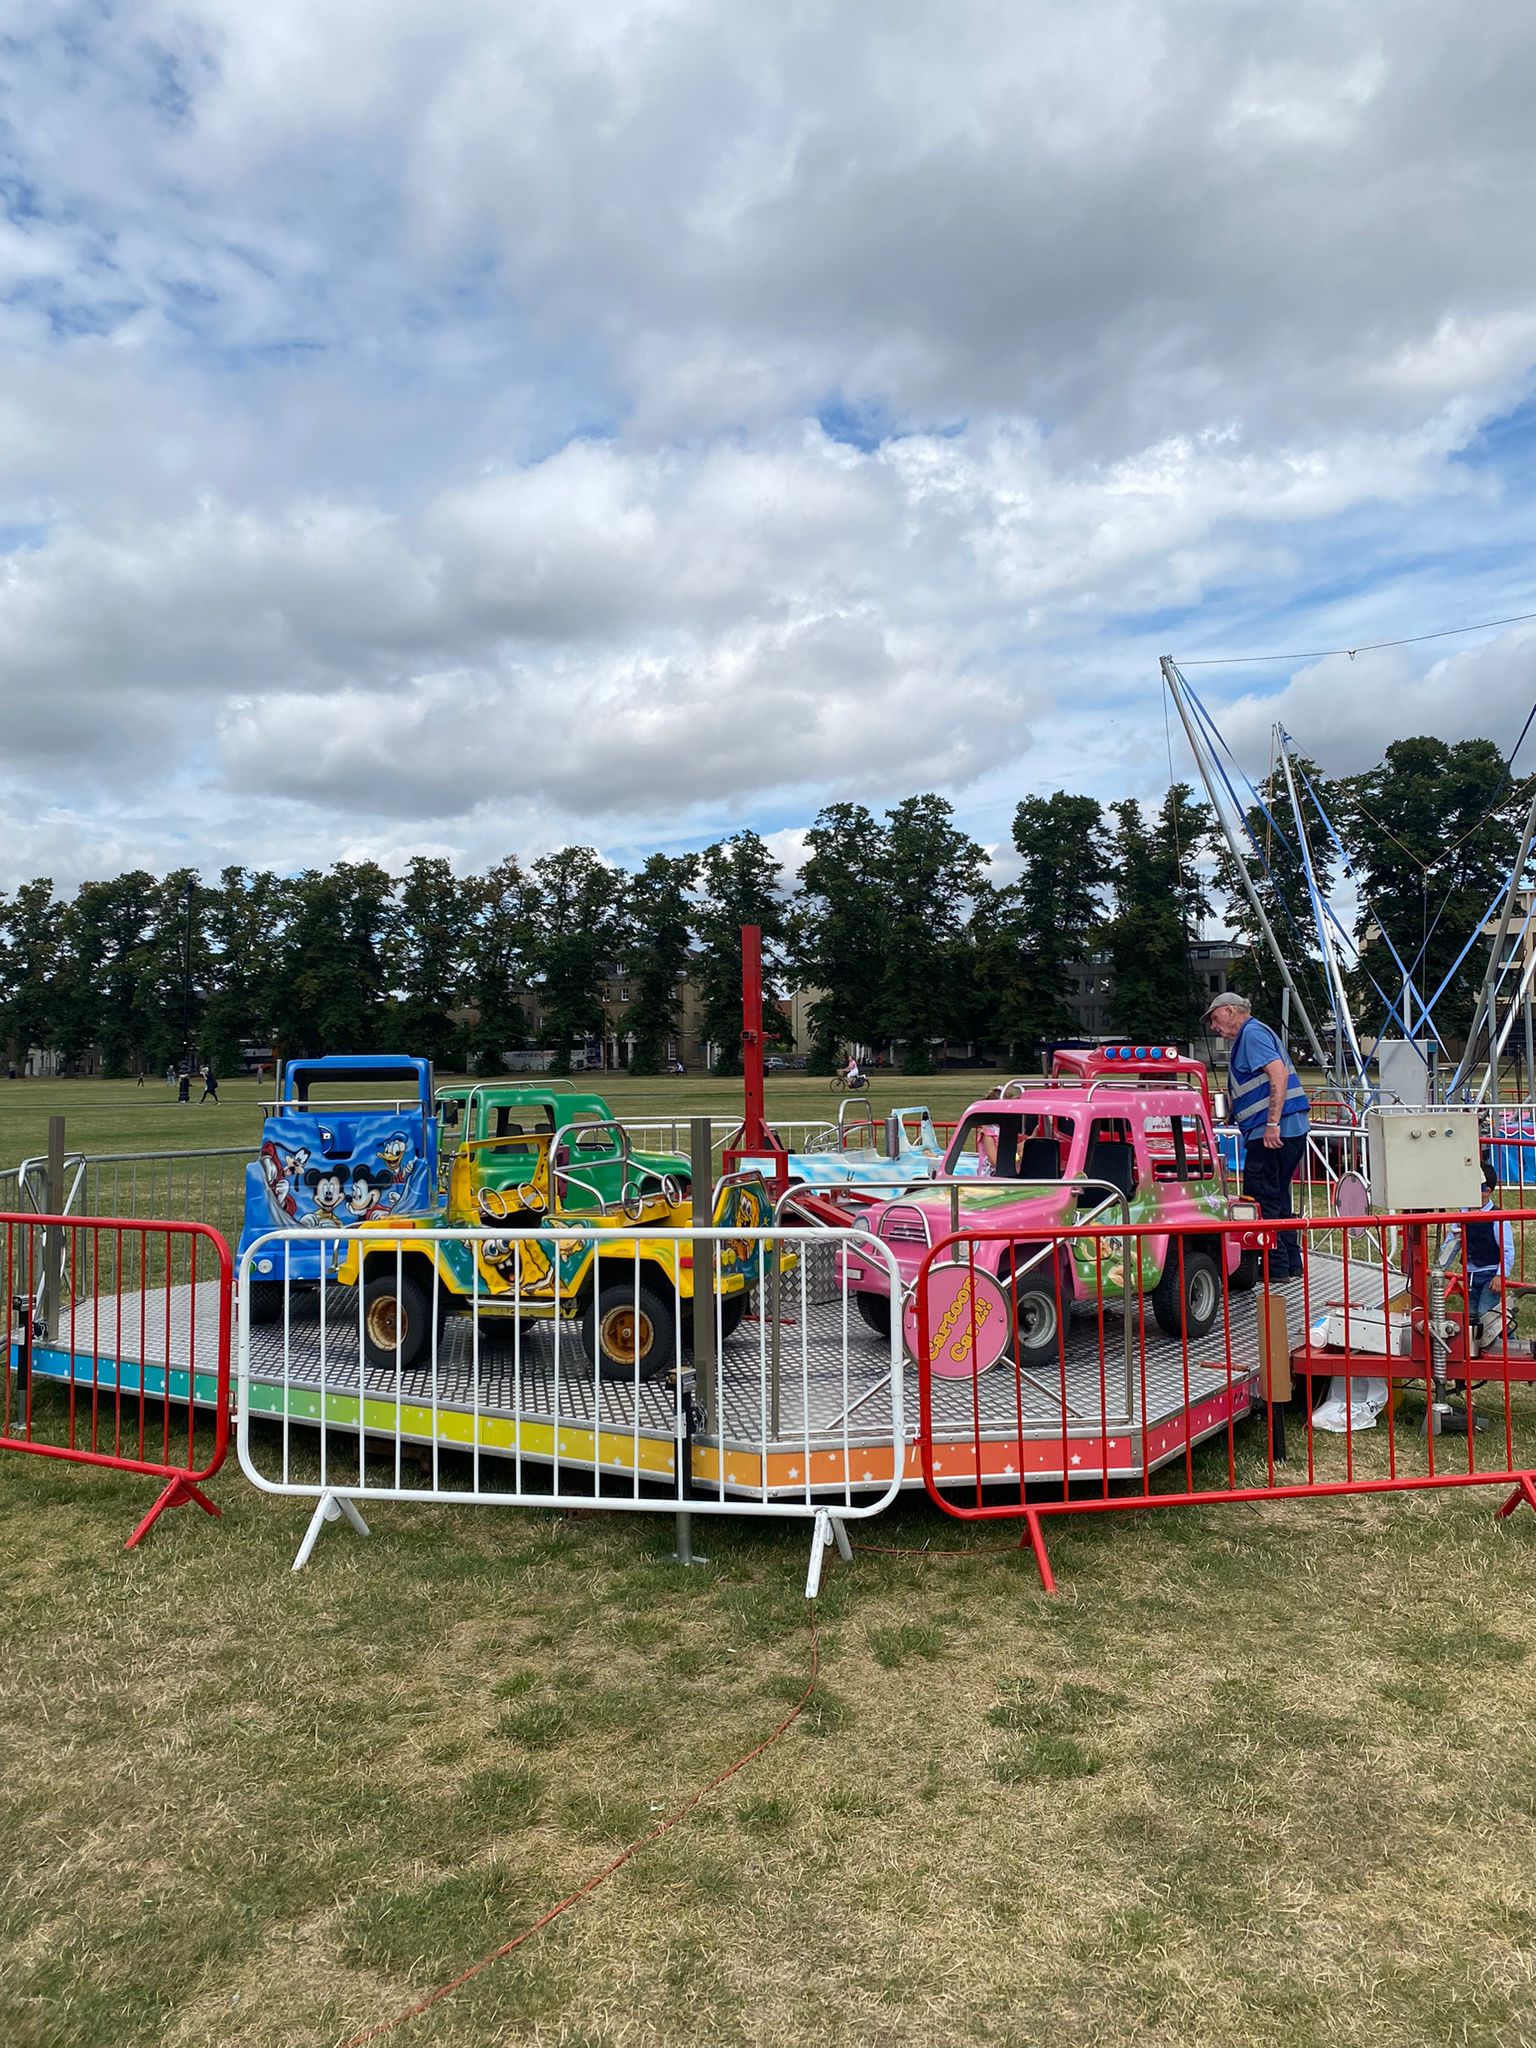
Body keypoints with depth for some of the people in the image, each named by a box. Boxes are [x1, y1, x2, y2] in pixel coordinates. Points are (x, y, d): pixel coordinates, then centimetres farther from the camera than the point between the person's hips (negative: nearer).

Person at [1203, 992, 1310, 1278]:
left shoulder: (1252, 1033, -8)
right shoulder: (1250, 1035, 23)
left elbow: (1279, 1074, -22)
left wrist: (1272, 1123, -26)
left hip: (1271, 1132, -11)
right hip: (1293, 1130, 11)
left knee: (1261, 1201, -4)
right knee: (1277, 1198, 17)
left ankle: (1276, 1267, -1)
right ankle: (1291, 1262, 22)